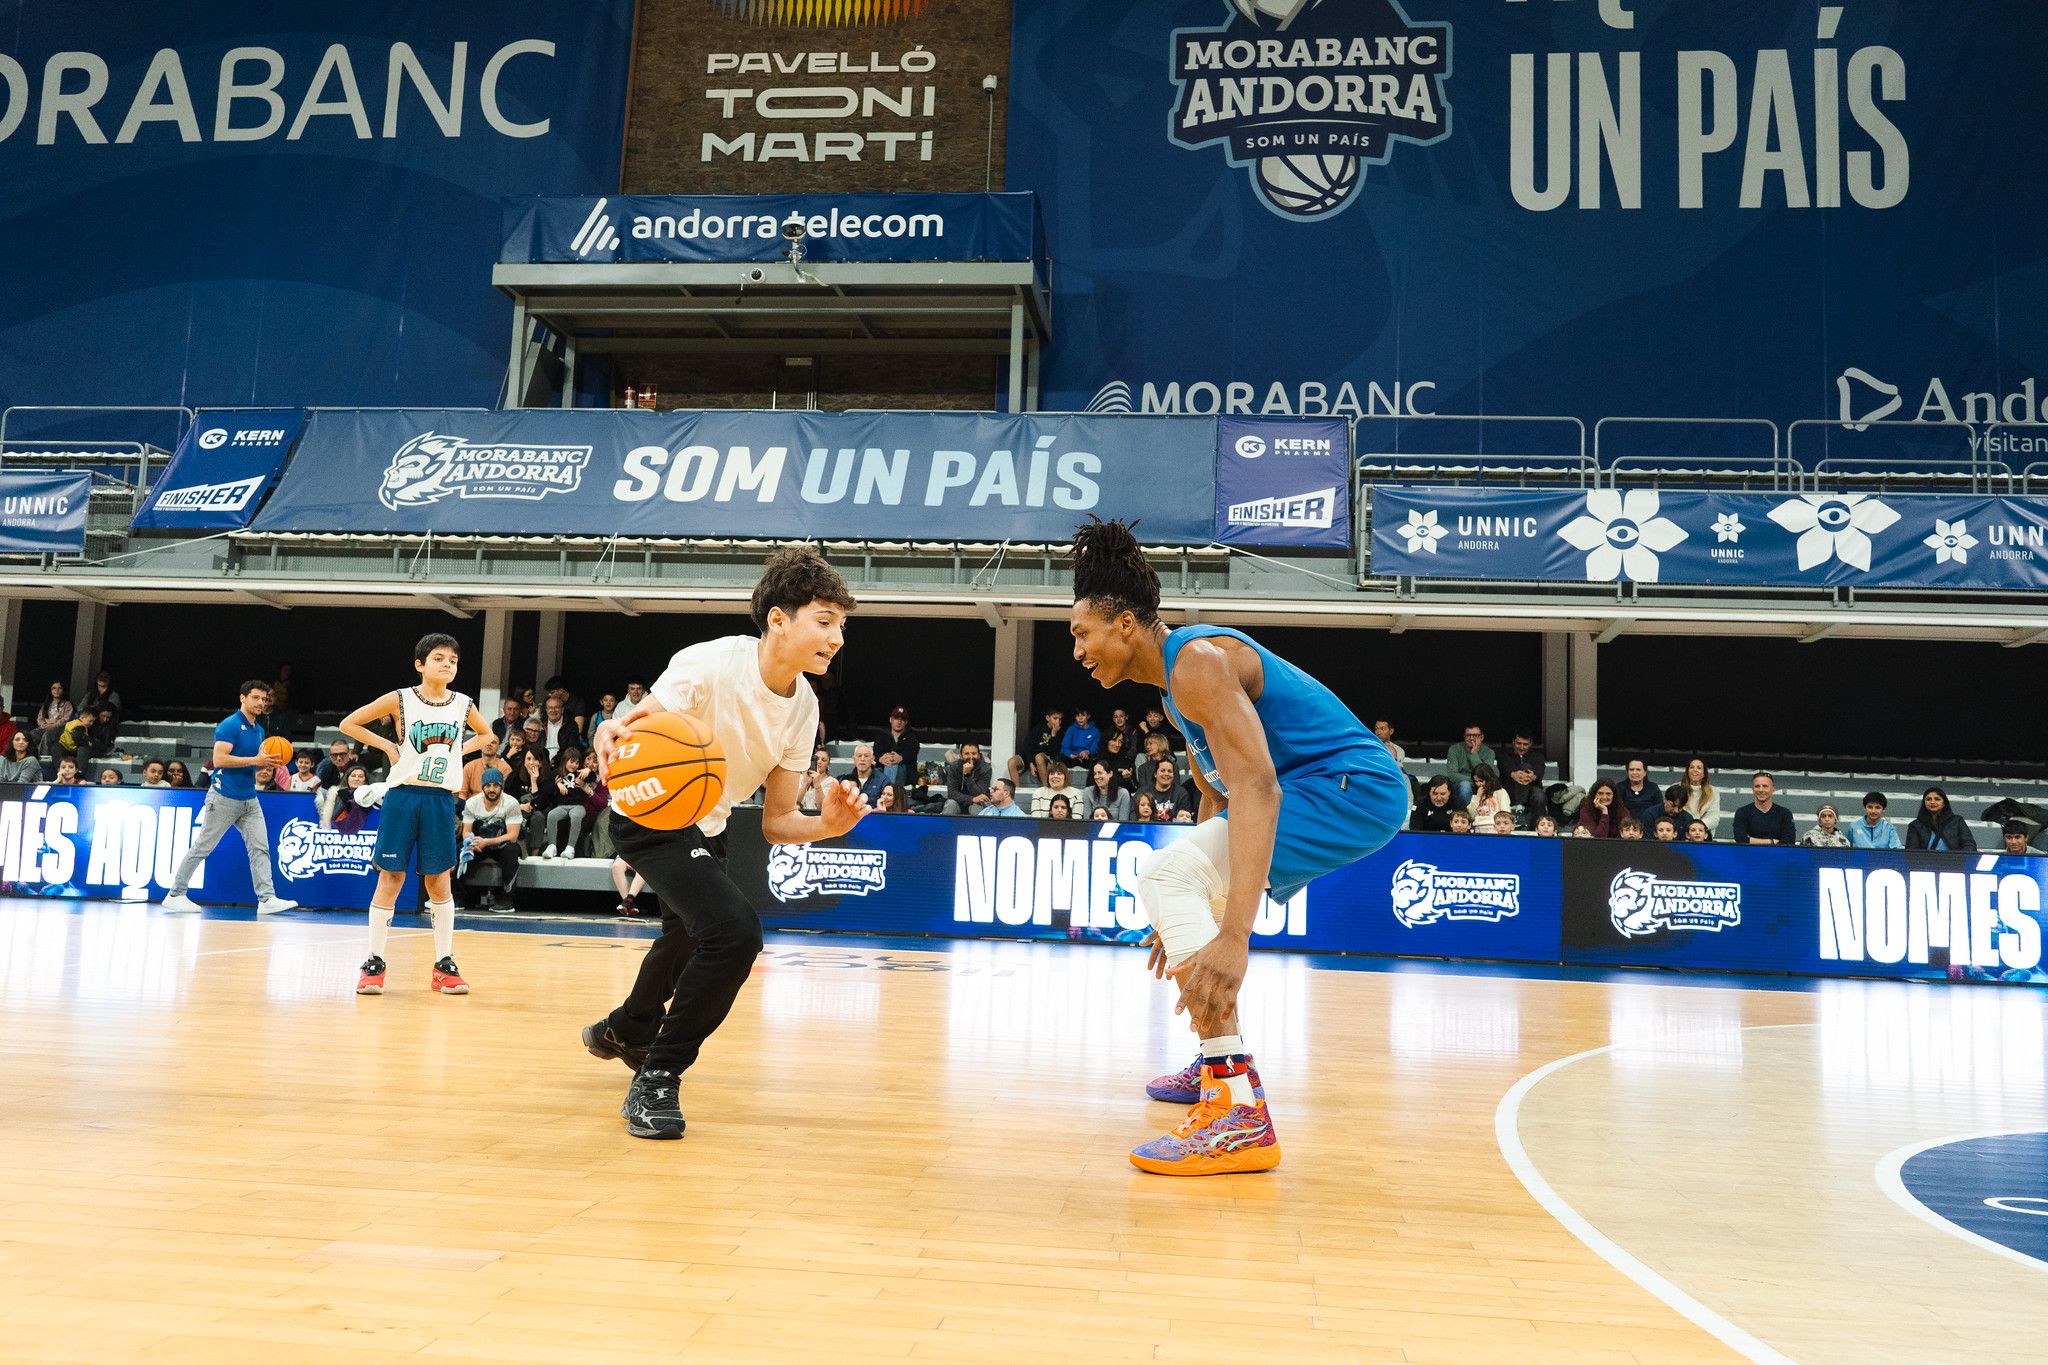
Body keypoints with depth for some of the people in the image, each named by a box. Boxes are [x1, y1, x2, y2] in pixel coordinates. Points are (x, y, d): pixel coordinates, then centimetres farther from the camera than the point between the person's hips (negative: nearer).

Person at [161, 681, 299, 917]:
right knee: (202, 847, 2)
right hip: (224, 797, -7)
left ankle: (266, 899, -6)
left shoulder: (259, 730, 14)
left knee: (260, 848, -3)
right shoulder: (229, 725, -12)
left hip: (249, 799, 7)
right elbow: (219, 759, -22)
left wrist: (268, 761, 2)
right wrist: (255, 760, -23)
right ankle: (175, 895, 13)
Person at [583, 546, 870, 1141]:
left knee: (691, 937, 31)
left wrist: (826, 824, -28)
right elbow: (624, 736, -30)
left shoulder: (802, 707, -11)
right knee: (735, 930, -29)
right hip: (649, 817, -8)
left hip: (706, 828, 8)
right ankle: (656, 1078, -11)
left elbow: (776, 821, -8)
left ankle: (625, 1030, 62)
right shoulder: (709, 665, -30)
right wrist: (612, 739, -54)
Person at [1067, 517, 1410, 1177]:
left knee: (1162, 873, -23)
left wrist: (1234, 936, -41)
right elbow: (1216, 796, 23)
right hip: (1339, 791, 11)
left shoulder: (1196, 660, -18)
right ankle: (1219, 1064, 37)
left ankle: (1238, 1114, -28)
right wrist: (1190, 917, 24)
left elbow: (1256, 786, -32)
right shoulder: (1179, 676, 15)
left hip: (1353, 787, -11)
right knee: (1188, 888, 26)